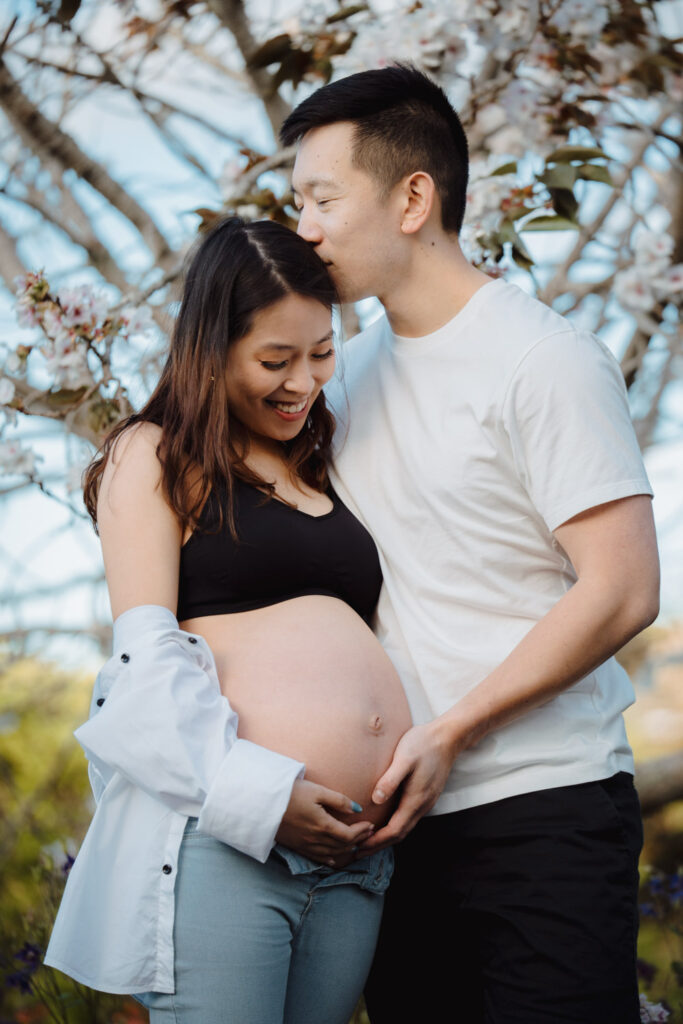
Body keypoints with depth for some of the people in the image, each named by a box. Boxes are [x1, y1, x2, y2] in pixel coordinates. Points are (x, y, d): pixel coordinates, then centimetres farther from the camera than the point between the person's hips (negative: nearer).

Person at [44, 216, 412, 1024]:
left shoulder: (324, 474, 23)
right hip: (217, 834, -6)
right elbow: (147, 655, -5)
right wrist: (257, 794, -16)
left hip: (349, 851, 6)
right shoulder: (155, 457, 4)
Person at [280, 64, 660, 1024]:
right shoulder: (360, 364, 12)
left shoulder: (545, 359, -10)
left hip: (542, 808, -6)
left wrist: (449, 730, -15)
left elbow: (622, 593, -15)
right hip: (402, 810, 7)